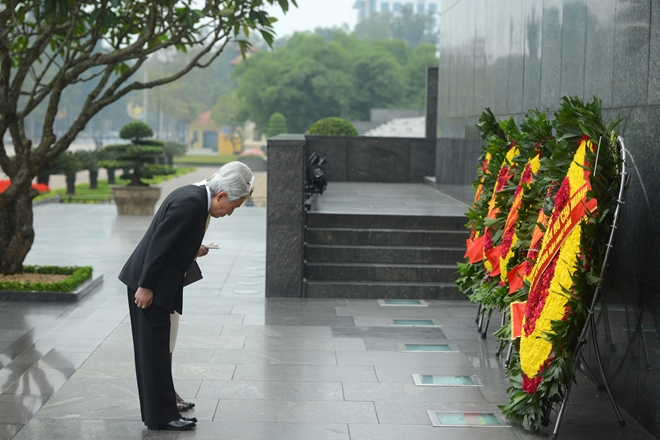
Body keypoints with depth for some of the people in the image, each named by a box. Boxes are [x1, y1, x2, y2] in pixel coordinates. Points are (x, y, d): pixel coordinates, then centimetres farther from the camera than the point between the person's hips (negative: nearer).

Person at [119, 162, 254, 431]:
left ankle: (155, 411, 23)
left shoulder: (194, 196, 9)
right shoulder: (191, 202, -22)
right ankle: (162, 416, 5)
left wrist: (192, 251, 14)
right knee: (155, 350, -2)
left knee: (154, 350, 14)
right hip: (148, 284, -10)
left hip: (154, 283, 10)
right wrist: (145, 286, -21)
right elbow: (158, 245, -23)